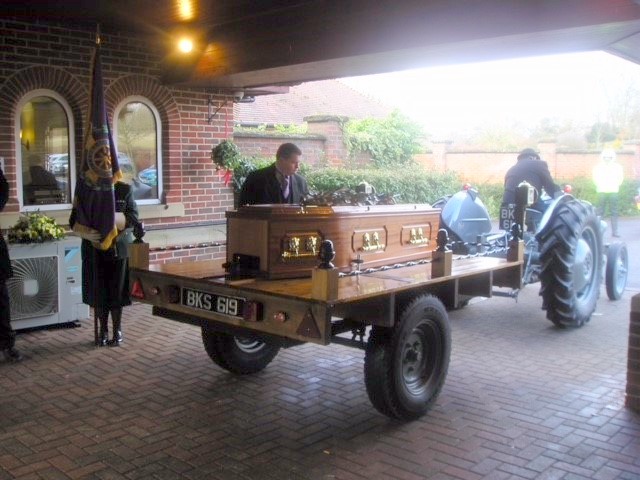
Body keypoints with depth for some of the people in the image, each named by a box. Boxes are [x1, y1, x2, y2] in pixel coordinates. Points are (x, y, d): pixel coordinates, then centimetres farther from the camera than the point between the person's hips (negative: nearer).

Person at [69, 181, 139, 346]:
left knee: (117, 291, 2)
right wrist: (85, 234, -21)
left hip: (119, 250, -1)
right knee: (97, 292, 5)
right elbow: (74, 221, 0)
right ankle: (103, 330, 21)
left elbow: (133, 219, -8)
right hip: (94, 252, 1)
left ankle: (117, 330, 18)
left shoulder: (125, 190, -1)